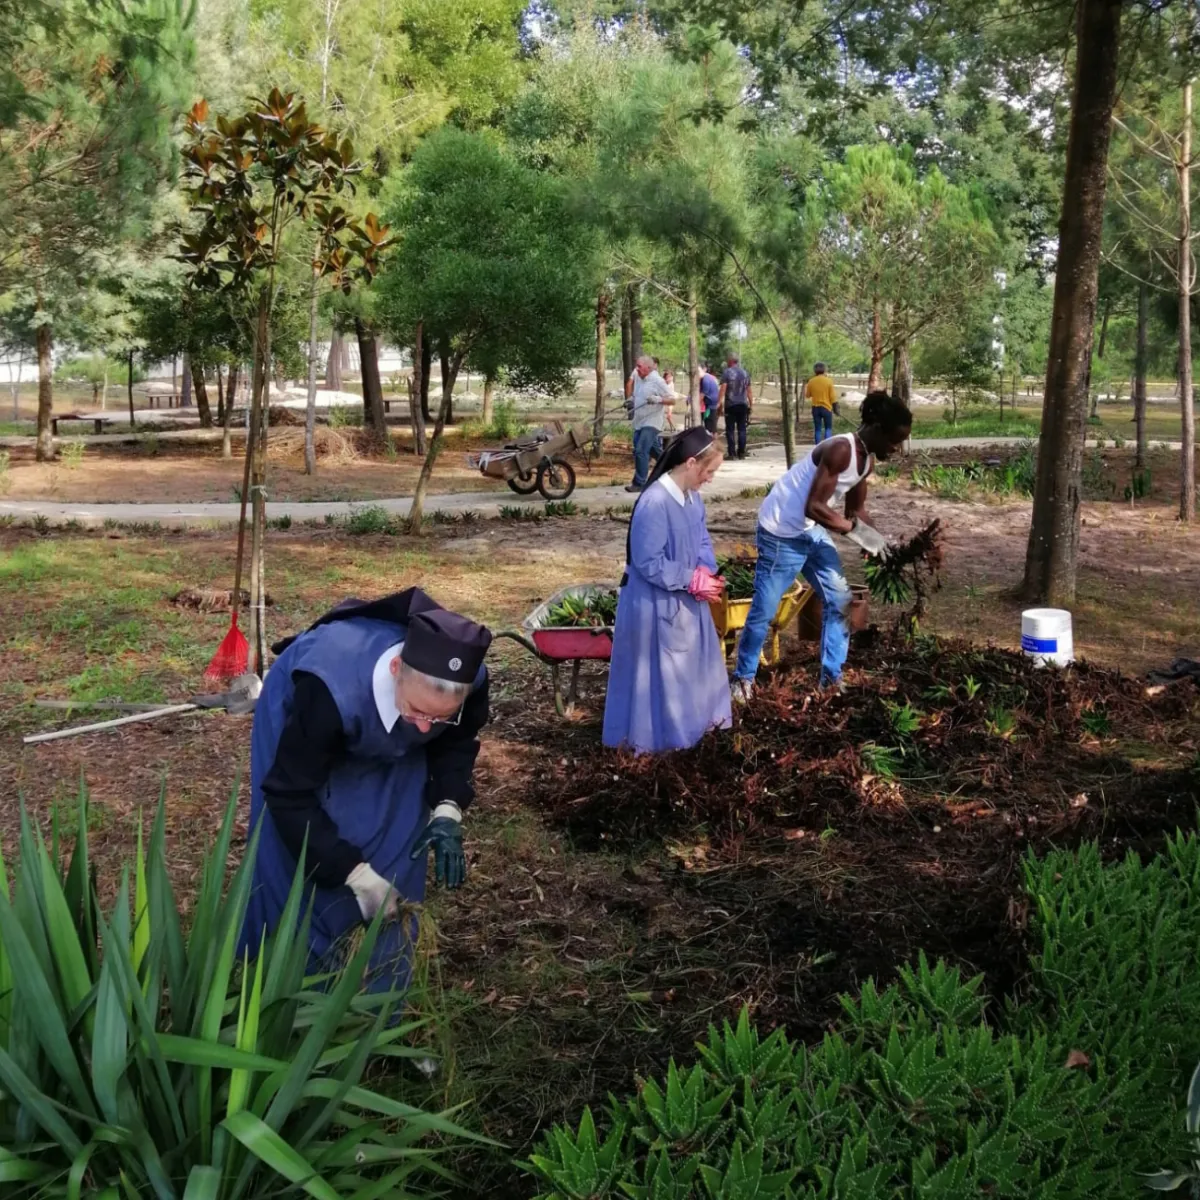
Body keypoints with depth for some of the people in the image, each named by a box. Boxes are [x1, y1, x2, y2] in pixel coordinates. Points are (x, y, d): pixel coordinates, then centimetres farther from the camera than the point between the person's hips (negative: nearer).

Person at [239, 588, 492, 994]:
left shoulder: (470, 680, -33)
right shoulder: (330, 691, -46)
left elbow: (458, 742, -7)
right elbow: (288, 794, -33)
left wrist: (447, 808, -23)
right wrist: (355, 873, -34)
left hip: (390, 733, 3)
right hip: (299, 708, -3)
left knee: (394, 858, -1)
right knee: (294, 867, -7)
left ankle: (379, 1002, 15)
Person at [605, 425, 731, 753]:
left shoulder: (693, 497, 0)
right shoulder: (654, 503, -28)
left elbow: (702, 540, 11)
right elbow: (649, 564, -26)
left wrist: (705, 572, -9)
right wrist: (695, 580, -20)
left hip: (687, 600, 9)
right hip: (656, 606, -9)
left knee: (695, 662, 23)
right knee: (659, 673, 7)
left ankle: (697, 720, 42)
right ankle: (655, 736, 24)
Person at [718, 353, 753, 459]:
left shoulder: (727, 373, -5)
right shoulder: (745, 373, 11)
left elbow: (723, 389, -12)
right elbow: (749, 391, 12)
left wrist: (719, 403, -12)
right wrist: (751, 404, 18)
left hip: (730, 405, -4)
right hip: (743, 405, 4)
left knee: (730, 429, -1)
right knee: (742, 429, 8)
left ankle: (731, 453, -5)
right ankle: (741, 453, 8)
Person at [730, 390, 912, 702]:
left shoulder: (867, 459, 2)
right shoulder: (840, 451, -27)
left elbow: (856, 509, 11)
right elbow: (814, 507, -30)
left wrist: (877, 540, -4)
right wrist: (857, 530, -24)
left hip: (813, 532, 9)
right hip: (782, 531, -9)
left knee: (839, 599, 10)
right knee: (764, 609, 3)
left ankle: (832, 677, 20)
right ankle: (744, 678, 20)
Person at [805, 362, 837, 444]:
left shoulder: (811, 381, -3)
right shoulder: (828, 381, -9)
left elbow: (807, 395, 8)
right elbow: (832, 396, -7)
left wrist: (806, 387, 25)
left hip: (815, 408, 2)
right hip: (826, 407, -2)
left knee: (817, 429, 7)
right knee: (828, 428, 8)